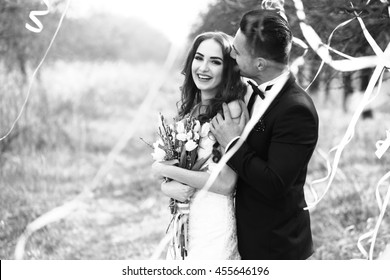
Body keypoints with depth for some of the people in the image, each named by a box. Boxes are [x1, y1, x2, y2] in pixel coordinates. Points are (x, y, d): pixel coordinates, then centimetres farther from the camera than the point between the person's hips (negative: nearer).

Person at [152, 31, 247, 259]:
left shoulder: (231, 109, -15)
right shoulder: (190, 107, 6)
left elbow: (226, 183, -19)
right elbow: (173, 161, 11)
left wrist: (164, 170, -12)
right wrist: (167, 186, -12)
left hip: (214, 221, -6)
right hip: (183, 217, 6)